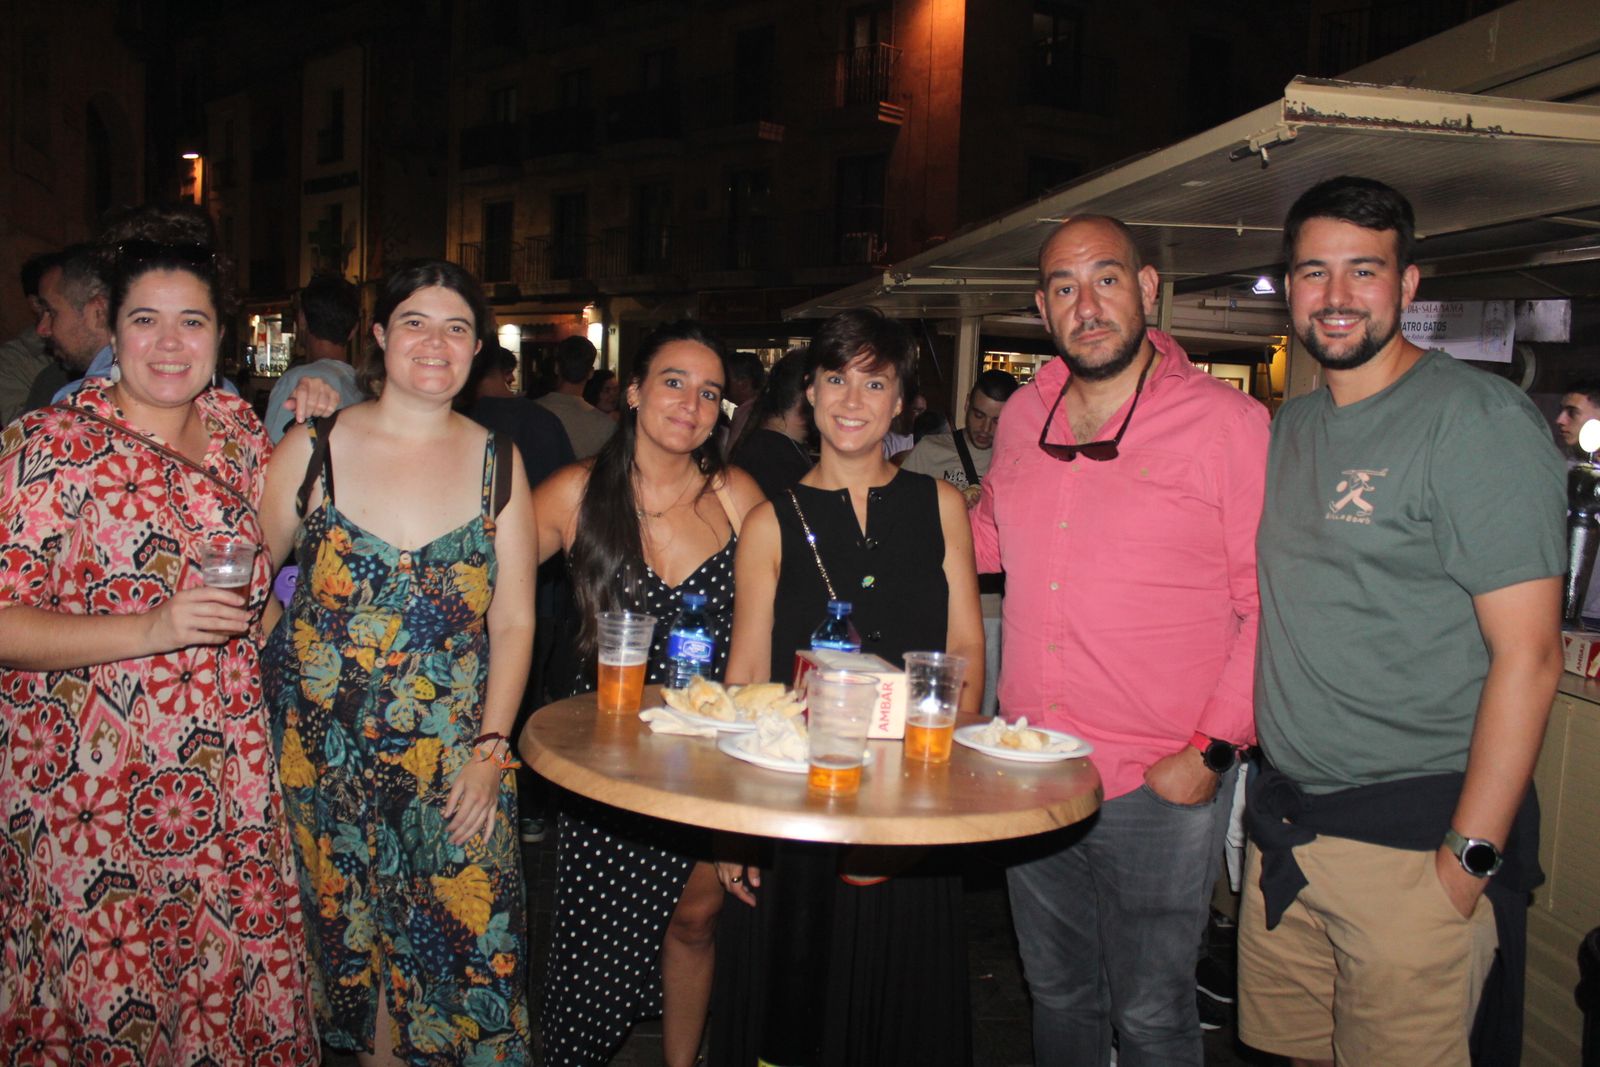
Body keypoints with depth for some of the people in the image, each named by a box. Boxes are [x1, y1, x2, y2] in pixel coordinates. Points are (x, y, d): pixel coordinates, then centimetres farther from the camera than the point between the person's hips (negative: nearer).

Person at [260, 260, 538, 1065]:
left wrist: (491, 749, -5)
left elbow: (514, 619, 2)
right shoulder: (313, 448, 0)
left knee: (461, 950, 2)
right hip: (326, 751, 0)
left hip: (456, 761, 1)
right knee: (352, 940, 11)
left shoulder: (498, 463, 2)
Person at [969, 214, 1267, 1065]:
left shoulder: (1228, 422, -9)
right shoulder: (1022, 416, 6)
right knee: (1056, 993, 21)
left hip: (1161, 784, -5)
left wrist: (1212, 750, -14)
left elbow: (1272, 603, -9)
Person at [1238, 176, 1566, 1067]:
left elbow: (1528, 654, -15)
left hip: (1412, 836, -6)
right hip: (1286, 827, 7)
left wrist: (1468, 856, -17)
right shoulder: (1292, 426, 11)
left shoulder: (1478, 419, -11)